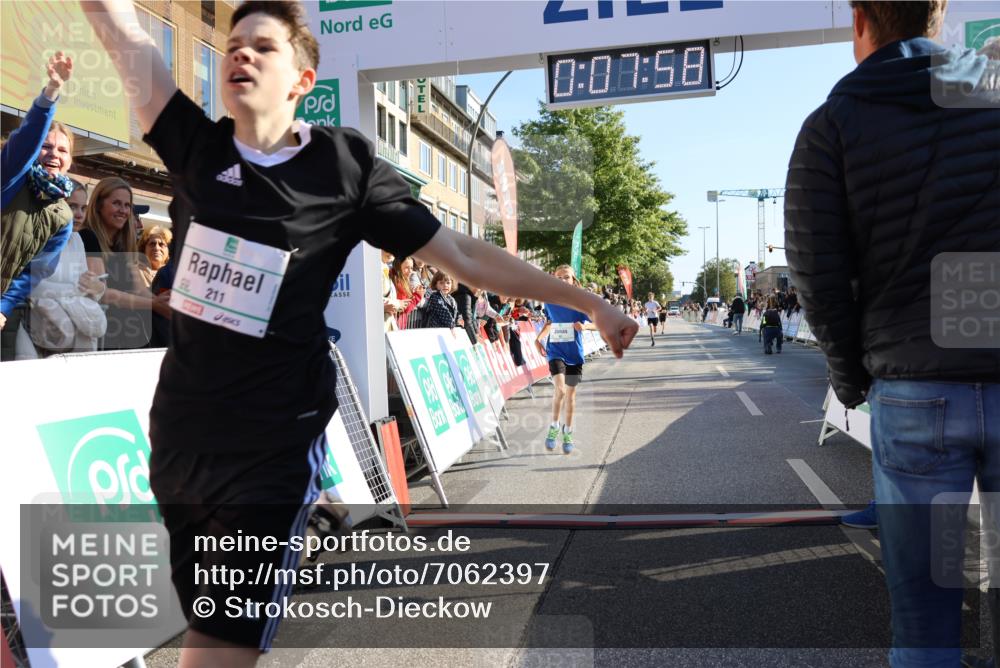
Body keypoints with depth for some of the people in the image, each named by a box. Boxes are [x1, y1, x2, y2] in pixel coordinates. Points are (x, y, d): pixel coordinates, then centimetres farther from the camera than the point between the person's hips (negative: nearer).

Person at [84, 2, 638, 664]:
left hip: (275, 443, -4)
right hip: (179, 431, 4)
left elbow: (463, 254, -4)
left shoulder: (345, 164, -6)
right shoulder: (197, 146, 3)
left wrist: (586, 299, -3)